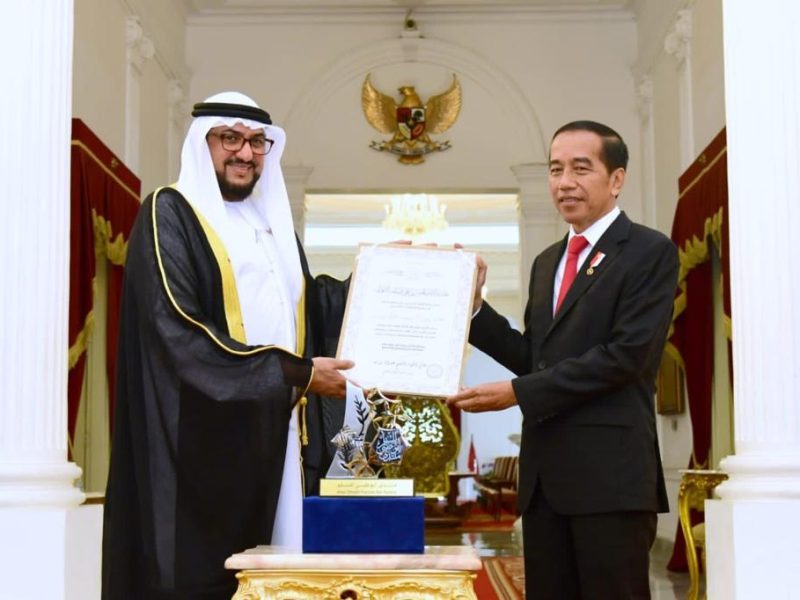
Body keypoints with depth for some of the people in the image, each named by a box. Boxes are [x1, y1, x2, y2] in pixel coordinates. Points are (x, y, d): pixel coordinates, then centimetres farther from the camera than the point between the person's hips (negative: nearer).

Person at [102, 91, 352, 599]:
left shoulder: (272, 221, 19)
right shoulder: (170, 215, -5)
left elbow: (310, 306, 26)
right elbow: (179, 334, -16)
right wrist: (295, 373, -15)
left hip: (275, 435, 7)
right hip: (205, 441, -7)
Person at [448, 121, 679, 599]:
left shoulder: (650, 252, -3)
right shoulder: (547, 262, 20)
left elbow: (627, 354, -14)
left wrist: (518, 393, -15)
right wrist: (474, 307, 5)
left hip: (610, 473, -7)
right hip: (545, 474, 7)